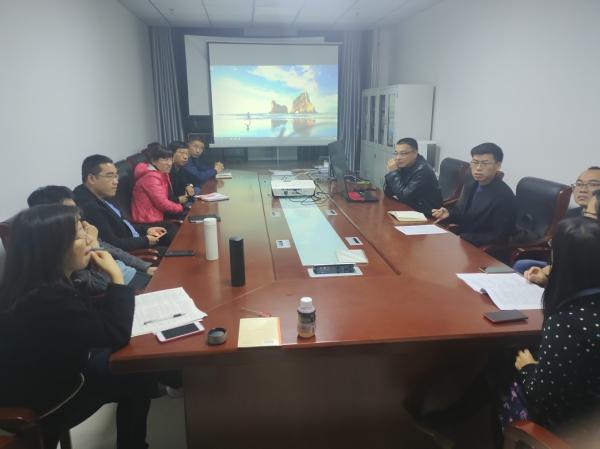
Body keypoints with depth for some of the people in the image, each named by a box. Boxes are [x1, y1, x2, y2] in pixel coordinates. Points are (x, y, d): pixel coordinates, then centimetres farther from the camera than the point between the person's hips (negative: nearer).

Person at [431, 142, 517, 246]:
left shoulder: (505, 197, -17)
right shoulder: (470, 187, 6)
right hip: (461, 241, 7)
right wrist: (449, 214, -5)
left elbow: (500, 237, -18)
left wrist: (462, 238, -22)